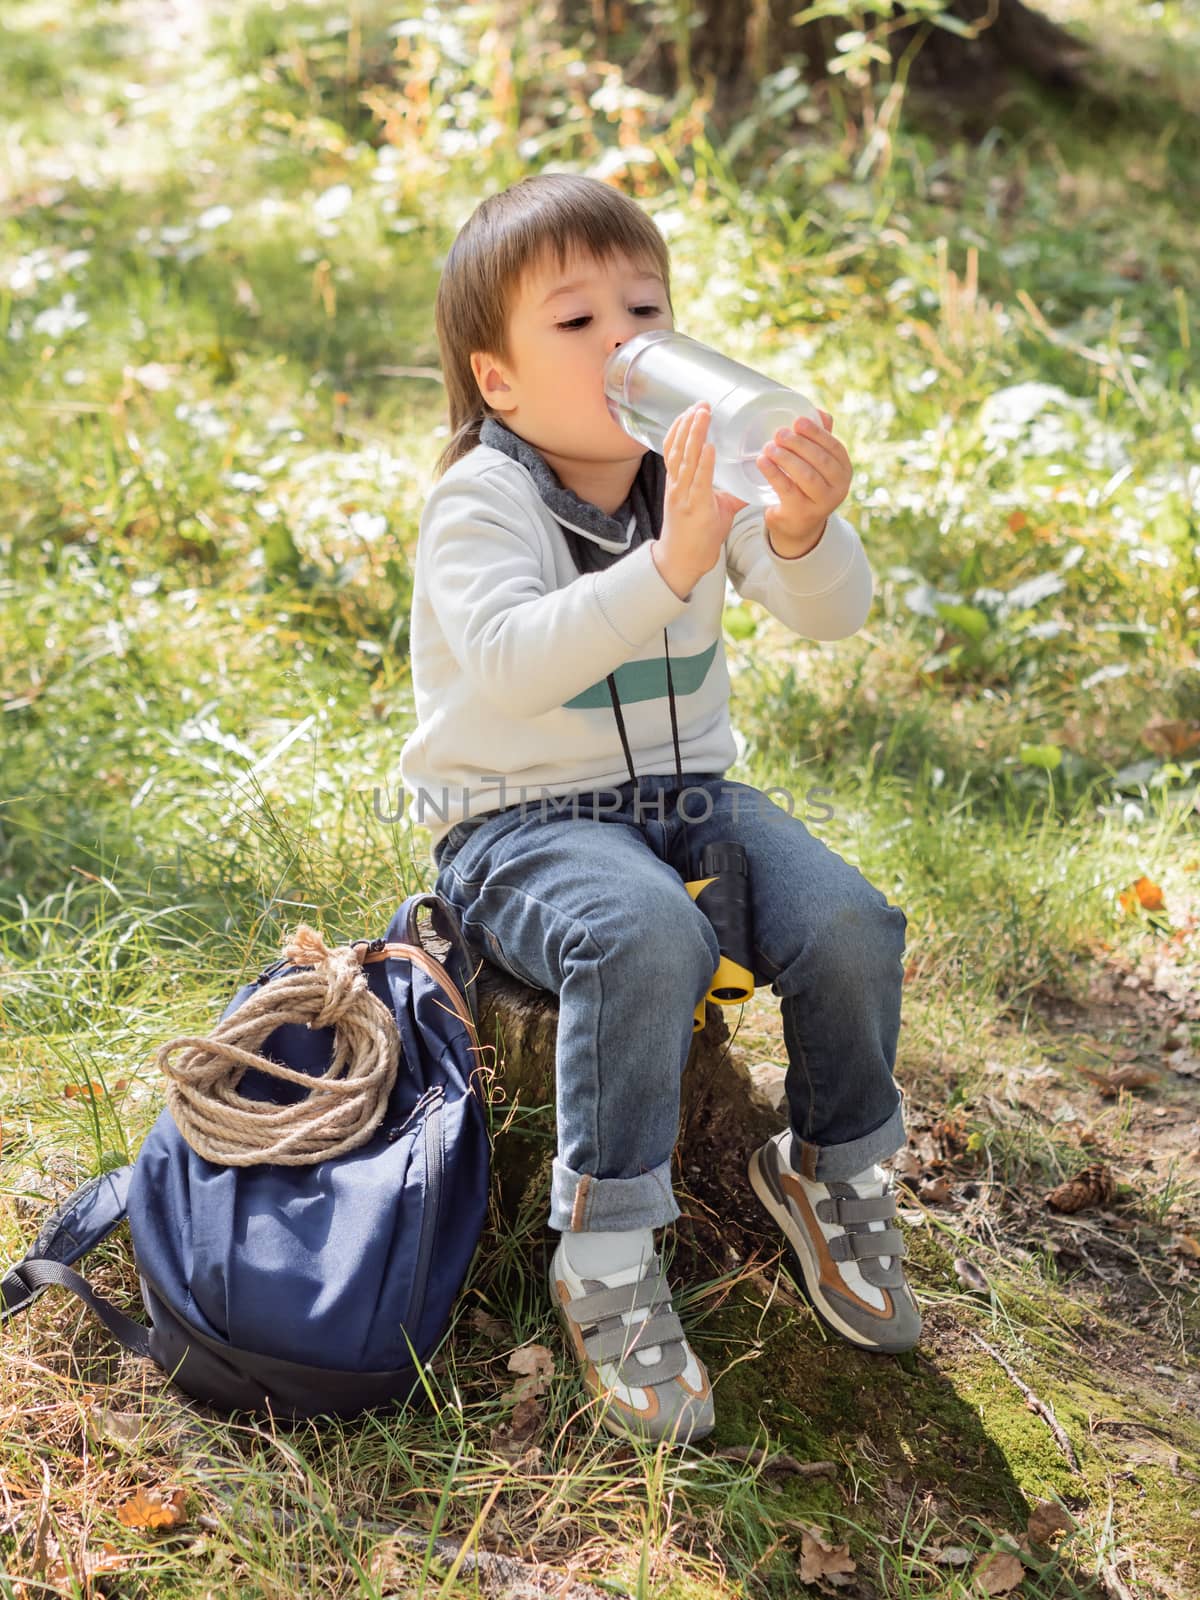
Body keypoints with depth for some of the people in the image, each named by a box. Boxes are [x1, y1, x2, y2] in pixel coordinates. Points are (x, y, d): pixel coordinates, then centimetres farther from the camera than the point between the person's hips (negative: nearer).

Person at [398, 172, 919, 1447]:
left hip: (686, 790, 5)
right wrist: (668, 567, -45)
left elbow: (830, 615, -11)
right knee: (646, 936, -35)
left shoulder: (702, 473, 1)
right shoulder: (478, 502, -13)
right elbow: (511, 660, -32)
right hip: (518, 820, -5)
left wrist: (805, 530, -34)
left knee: (849, 921, -19)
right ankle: (604, 1256, -19)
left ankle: (831, 1169, 10)